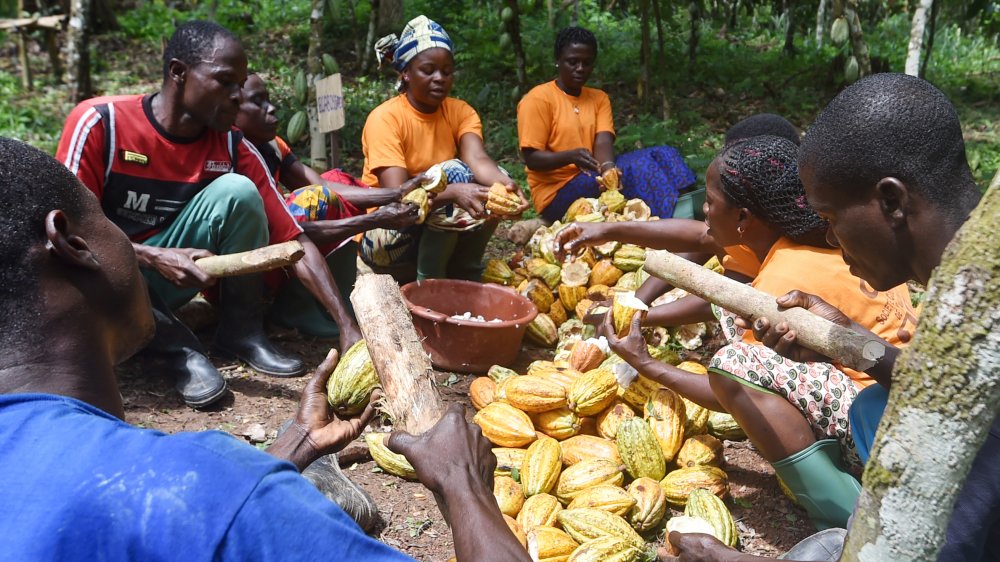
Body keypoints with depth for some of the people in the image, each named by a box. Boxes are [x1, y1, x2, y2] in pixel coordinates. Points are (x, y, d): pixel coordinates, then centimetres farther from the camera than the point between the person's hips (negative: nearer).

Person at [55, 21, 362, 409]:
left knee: (237, 191, -23)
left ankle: (242, 332, -9)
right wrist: (154, 257, -33)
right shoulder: (100, 121, -18)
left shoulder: (233, 147, -11)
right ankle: (178, 347, -15)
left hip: (166, 281, 2)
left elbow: (294, 242, -14)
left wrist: (346, 325, -23)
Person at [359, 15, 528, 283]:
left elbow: (477, 159, -22)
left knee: (496, 187, -15)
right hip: (387, 234, -5)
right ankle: (429, 281, -18)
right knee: (454, 173, -27)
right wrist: (454, 192, -47)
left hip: (440, 235, 5)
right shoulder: (385, 118, -18)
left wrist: (505, 184, -45)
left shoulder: (460, 111, -2)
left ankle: (465, 276, -3)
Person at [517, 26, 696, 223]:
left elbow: (603, 142, -5)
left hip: (594, 177, 6)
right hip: (557, 192, -6)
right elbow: (532, 159, -12)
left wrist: (608, 167, -28)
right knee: (640, 168, -25)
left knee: (663, 155, -13)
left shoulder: (599, 98, 11)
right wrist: (571, 156, -30)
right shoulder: (537, 99, -6)